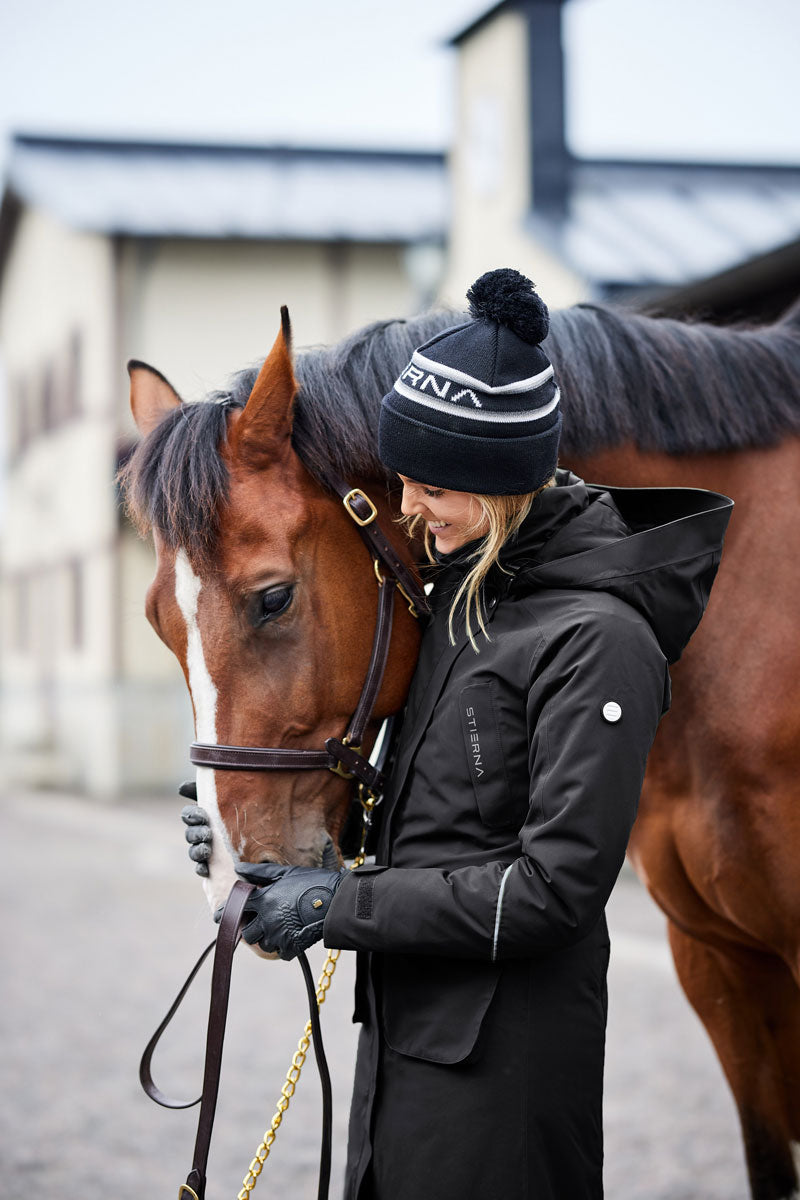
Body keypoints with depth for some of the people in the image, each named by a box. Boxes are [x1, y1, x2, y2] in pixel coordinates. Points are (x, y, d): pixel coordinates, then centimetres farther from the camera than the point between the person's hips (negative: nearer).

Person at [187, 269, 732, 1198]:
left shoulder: (596, 638, -21)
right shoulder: (463, 583, 7)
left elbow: (556, 886, -23)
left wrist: (343, 905, -19)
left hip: (501, 1053, -9)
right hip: (405, 1018, 9)